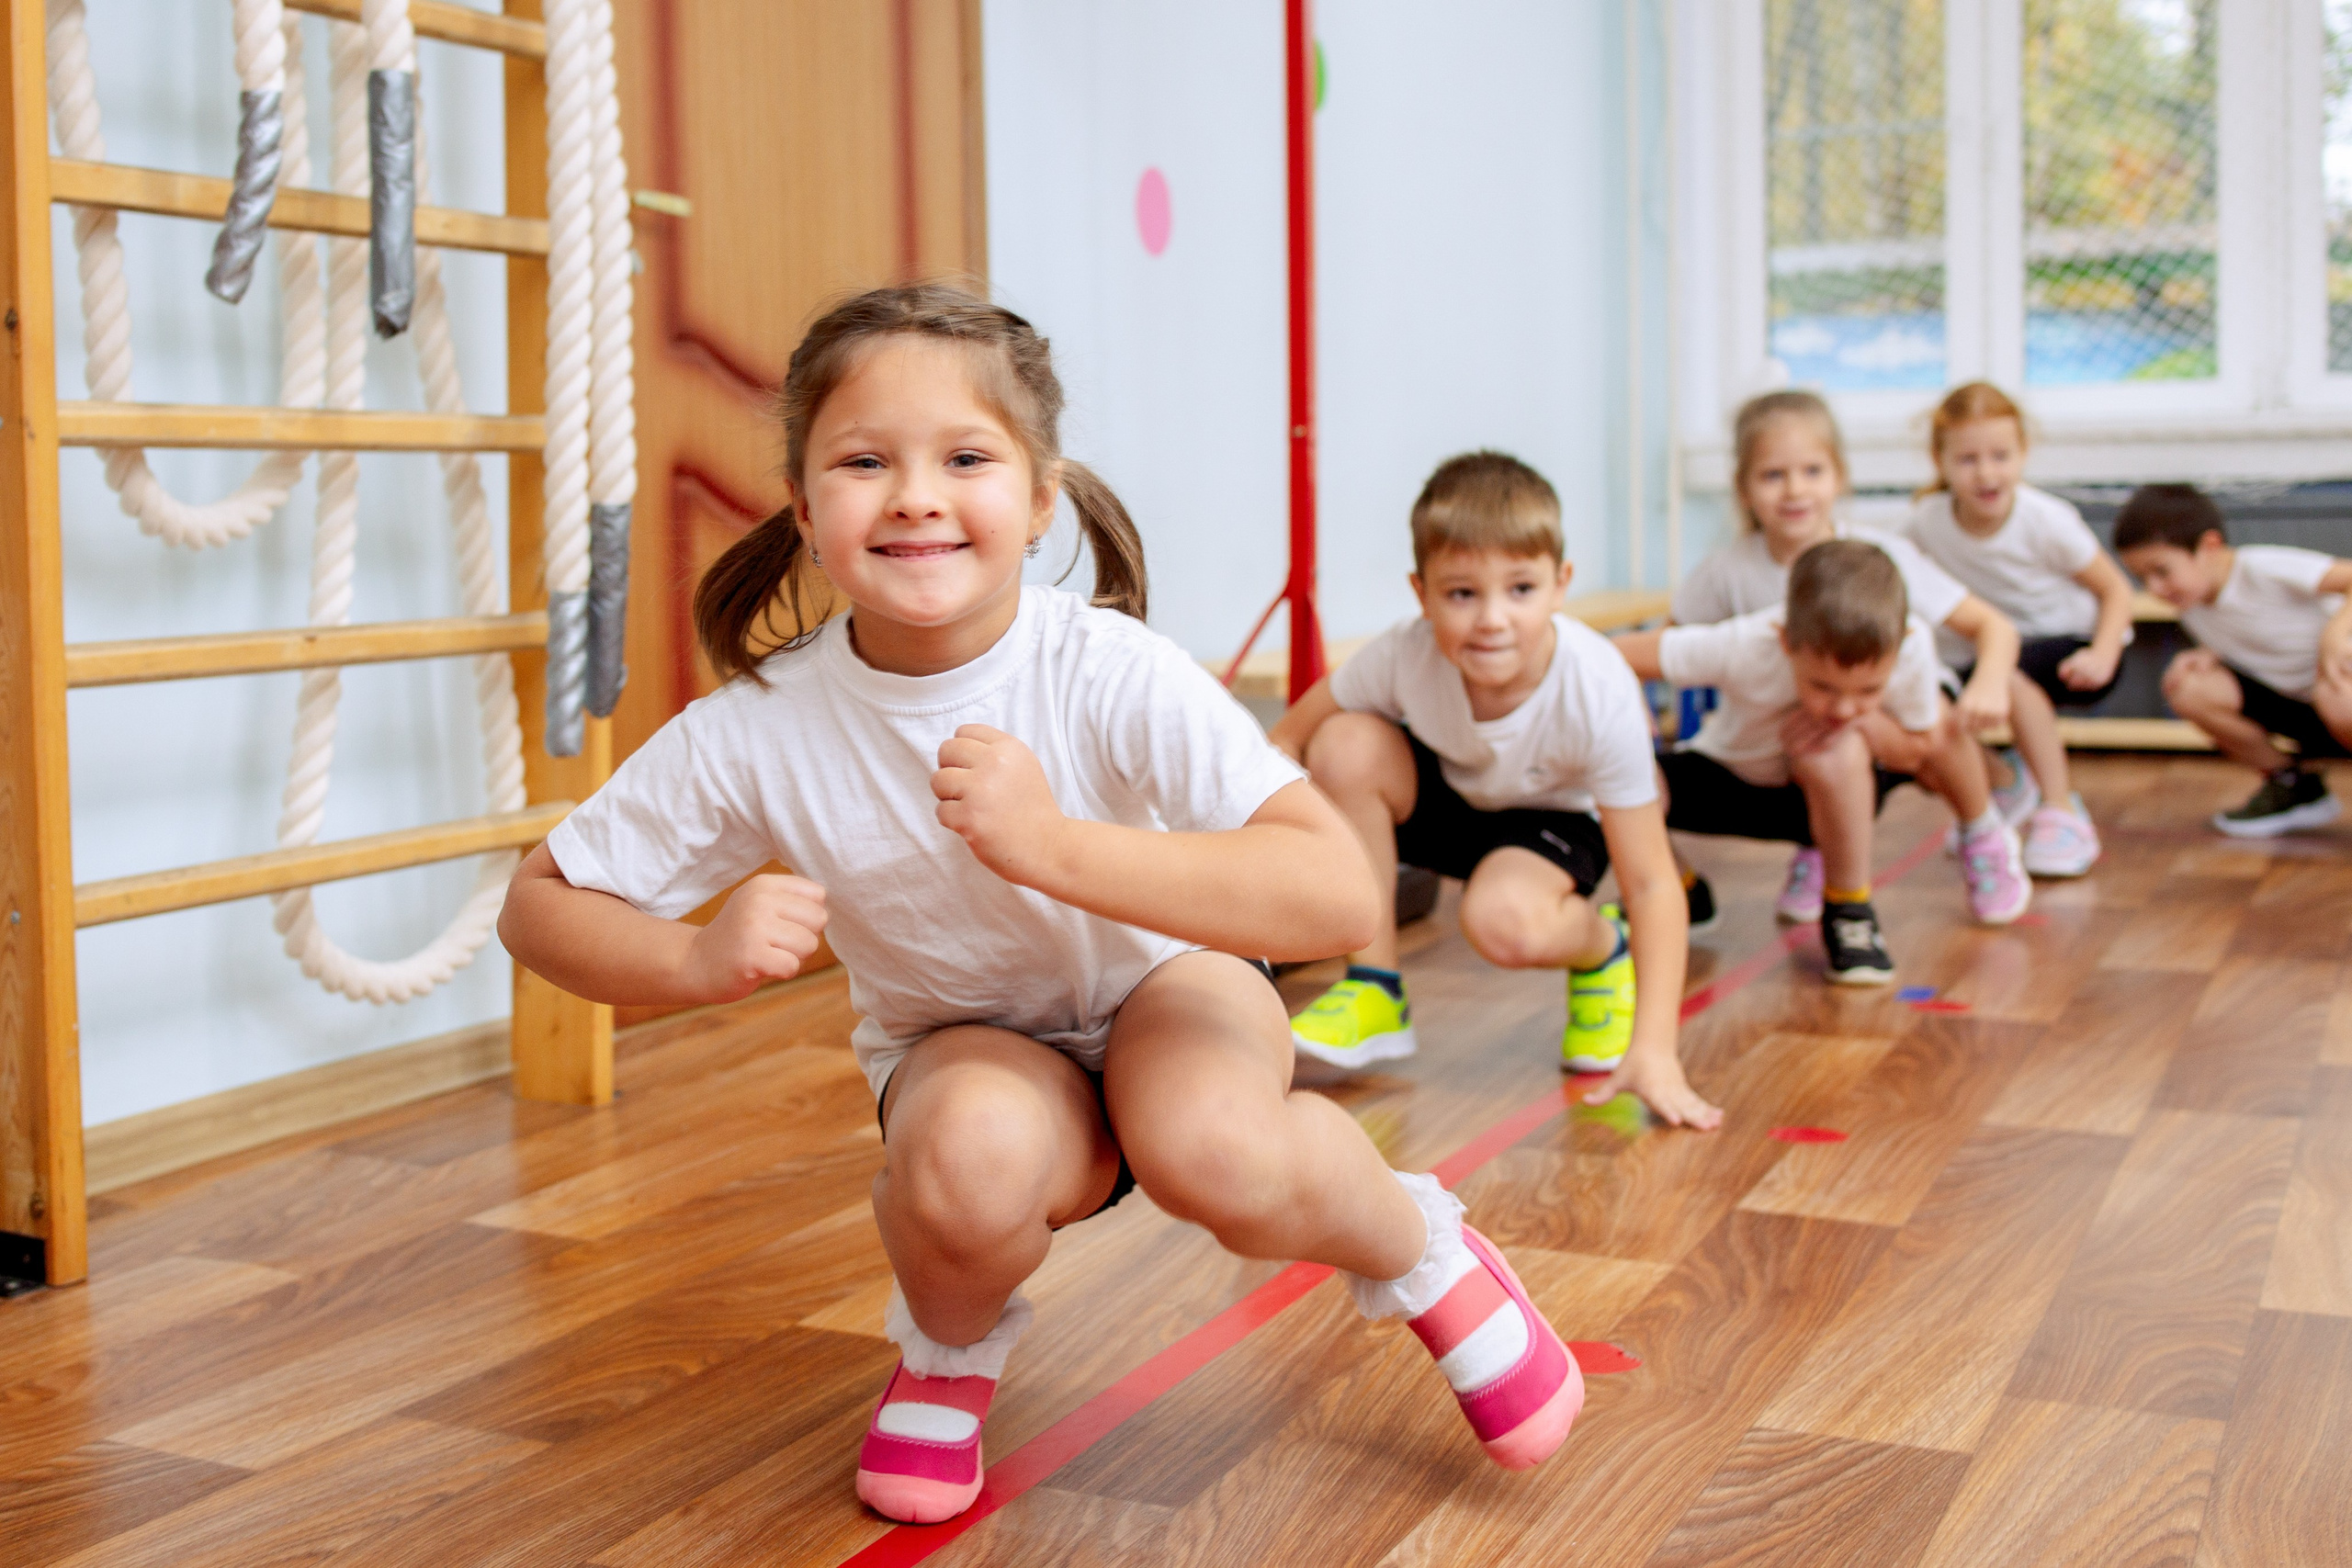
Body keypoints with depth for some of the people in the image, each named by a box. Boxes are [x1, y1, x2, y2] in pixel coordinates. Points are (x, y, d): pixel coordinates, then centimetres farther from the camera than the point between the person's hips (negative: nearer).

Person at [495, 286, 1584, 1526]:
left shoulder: (1115, 678, -29)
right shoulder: (753, 736, -23)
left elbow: (1340, 900, -37)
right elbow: (542, 906, -9)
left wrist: (1054, 845, -44)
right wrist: (704, 960, -30)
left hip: (1158, 988, -1)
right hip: (964, 1043, 1)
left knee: (1215, 1152, -35)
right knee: (970, 1156, -35)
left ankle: (1421, 1253, 1)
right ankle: (947, 1348, 3)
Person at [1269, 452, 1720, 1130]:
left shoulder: (1599, 696, -34)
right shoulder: (1404, 656, -29)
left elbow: (1652, 882, -29)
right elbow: (1288, 739, -14)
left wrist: (1654, 1048, -36)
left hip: (1554, 817, -3)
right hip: (1443, 798, 4)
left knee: (1505, 919, -37)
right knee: (1346, 744, -28)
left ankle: (1602, 945, 3)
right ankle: (1373, 995, -12)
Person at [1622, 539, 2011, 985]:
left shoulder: (1912, 646, -29)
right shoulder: (1743, 647, -36)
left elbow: (1919, 747, -11)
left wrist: (1867, 721, -30)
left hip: (1832, 794, 0)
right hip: (1730, 778, 0)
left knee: (1839, 752, -38)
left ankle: (1849, 913, -10)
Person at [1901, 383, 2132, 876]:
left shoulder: (2046, 521, -21)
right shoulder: (1929, 521, -13)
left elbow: (2115, 589, -10)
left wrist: (2102, 656, -27)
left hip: (2073, 655, -4)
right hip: (1999, 648, 4)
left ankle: (2062, 812, -21)